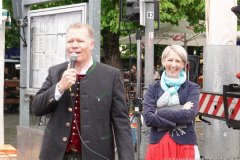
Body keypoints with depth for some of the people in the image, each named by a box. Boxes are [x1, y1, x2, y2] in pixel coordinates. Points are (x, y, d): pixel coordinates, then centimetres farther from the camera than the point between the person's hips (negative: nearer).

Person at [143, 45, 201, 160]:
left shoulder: (192, 88, 2)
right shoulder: (153, 88, 5)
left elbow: (190, 114, -14)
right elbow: (148, 118, -8)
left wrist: (159, 113, -12)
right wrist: (180, 113, -14)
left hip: (184, 145, -1)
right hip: (158, 145, 1)